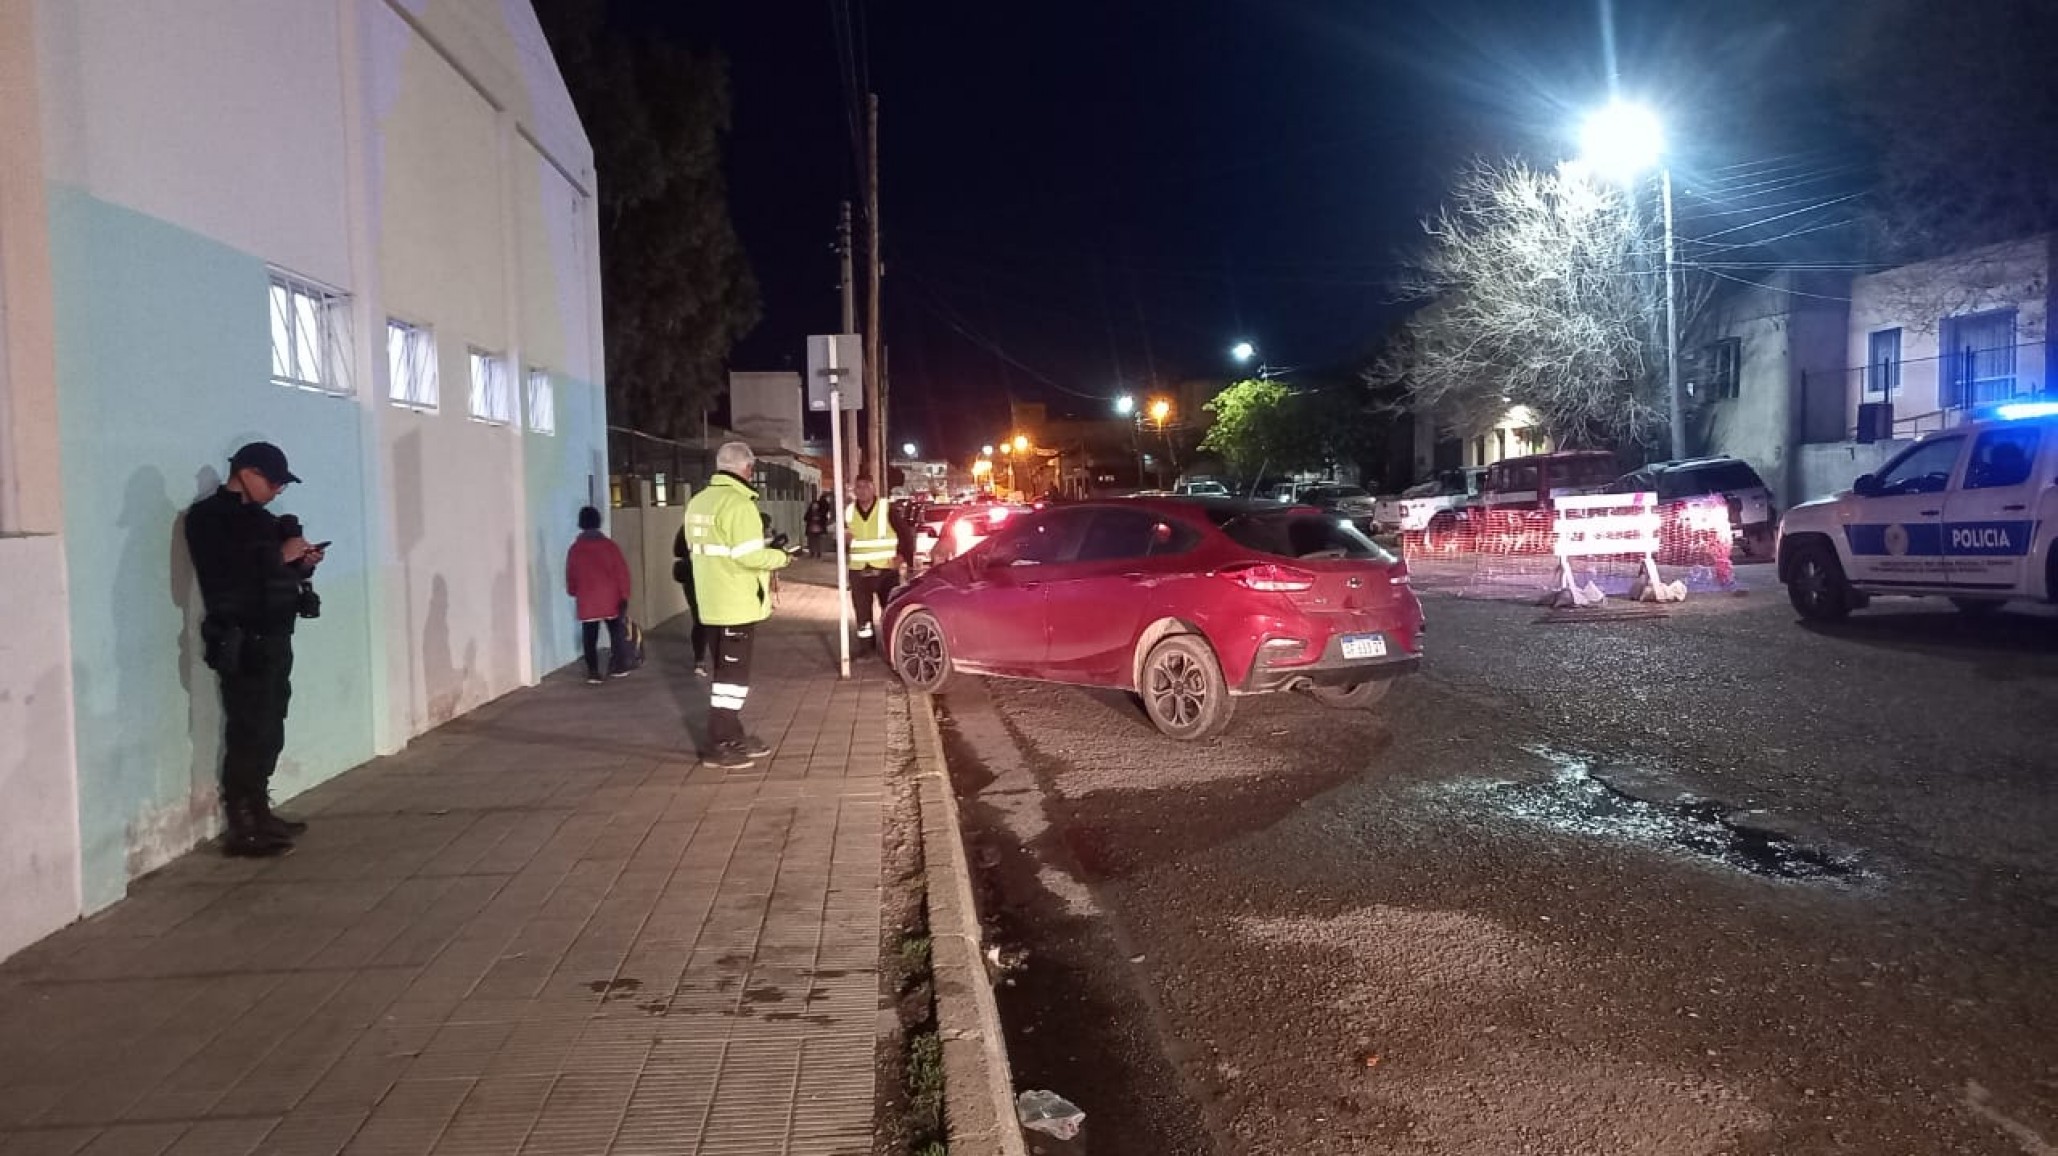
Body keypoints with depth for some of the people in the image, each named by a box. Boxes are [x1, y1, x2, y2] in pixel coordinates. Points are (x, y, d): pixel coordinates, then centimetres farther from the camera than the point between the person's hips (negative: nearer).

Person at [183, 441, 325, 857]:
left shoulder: (258, 517, 18)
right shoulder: (209, 518, -9)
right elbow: (229, 578, -22)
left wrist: (301, 563, 3)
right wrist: (281, 557, -14)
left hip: (272, 638, 9)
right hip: (241, 643, -9)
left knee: (268, 733, 11)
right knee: (247, 734, -9)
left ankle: (259, 813, 20)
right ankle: (240, 827, -5)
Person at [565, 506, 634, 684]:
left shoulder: (575, 549, 0)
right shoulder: (609, 545, -2)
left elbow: (571, 576, 8)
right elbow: (621, 572, -4)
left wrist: (573, 592, 26)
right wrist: (624, 596, 1)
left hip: (587, 601, 0)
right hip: (611, 599, 0)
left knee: (590, 637, 5)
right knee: (617, 632, 14)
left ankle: (593, 672, 1)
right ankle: (619, 667, 15)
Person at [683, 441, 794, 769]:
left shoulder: (698, 502, 11)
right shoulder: (738, 503, -17)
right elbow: (750, 556, -22)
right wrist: (779, 556, -3)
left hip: (712, 602, 9)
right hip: (737, 603, -9)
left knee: (725, 670, 16)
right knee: (733, 672, -3)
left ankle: (731, 737, 24)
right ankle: (719, 746, 0)